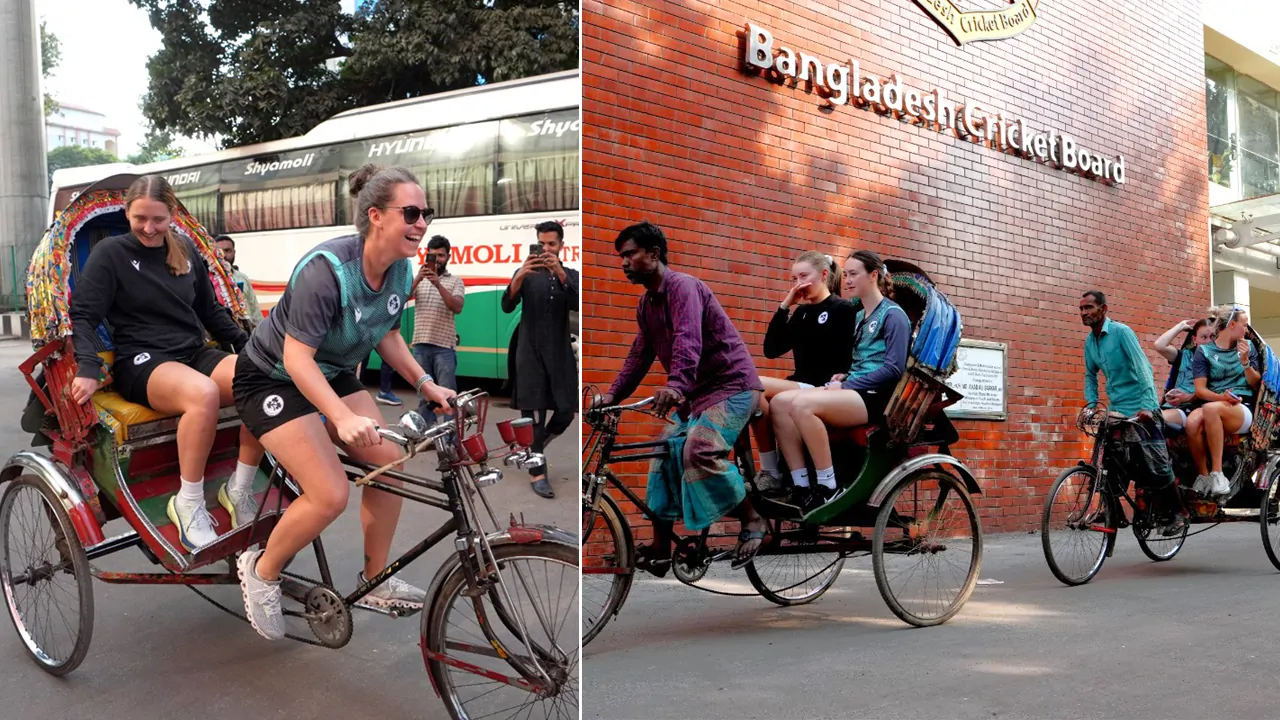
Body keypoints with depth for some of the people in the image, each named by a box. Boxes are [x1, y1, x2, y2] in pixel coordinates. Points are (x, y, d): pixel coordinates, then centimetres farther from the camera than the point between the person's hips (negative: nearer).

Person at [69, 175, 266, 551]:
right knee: (203, 393, -40)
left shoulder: (185, 250, 13)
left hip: (196, 354, 5)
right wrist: (87, 368, -20)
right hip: (142, 362, -5)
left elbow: (211, 311, 22)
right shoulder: (110, 252, 0)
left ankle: (239, 490, -12)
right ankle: (188, 504, -25)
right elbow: (82, 316, -4)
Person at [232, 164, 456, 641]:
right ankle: (262, 572, 9)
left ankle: (376, 581, 13)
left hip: (331, 374, 8)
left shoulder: (400, 270, -8)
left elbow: (386, 334, 8)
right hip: (274, 378, -8)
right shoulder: (327, 269, -32)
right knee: (331, 496, -18)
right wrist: (343, 418, -44)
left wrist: (426, 384, -4)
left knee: (390, 463, -5)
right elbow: (297, 357, -33)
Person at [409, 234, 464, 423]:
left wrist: (438, 284, -22)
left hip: (444, 347, -3)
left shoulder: (455, 281, 4)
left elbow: (457, 307, -12)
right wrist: (418, 278, -19)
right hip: (421, 346, 3)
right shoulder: (419, 279, 11)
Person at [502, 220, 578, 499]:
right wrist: (520, 275, -30)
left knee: (565, 413, 3)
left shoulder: (570, 275, 7)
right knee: (534, 415, -3)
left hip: (560, 354, 2)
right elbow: (507, 307, -12)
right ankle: (537, 474, 5)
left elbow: (576, 304, -13)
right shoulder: (526, 274, 3)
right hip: (531, 353, -2)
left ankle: (533, 448, 30)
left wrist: (559, 272, -29)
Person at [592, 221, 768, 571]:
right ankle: (660, 548, 9)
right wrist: (611, 396, 2)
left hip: (732, 383, -10)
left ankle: (753, 521, -10)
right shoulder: (646, 303, 12)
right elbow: (639, 355, 13)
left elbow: (688, 340, -35)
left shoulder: (682, 286, -18)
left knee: (700, 448, -29)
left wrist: (675, 385, -51)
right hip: (698, 392, 10)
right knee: (665, 453, 3)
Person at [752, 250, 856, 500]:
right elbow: (771, 350, 7)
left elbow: (850, 361, -6)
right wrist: (784, 306, 4)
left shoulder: (843, 309, 0)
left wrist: (834, 384, -21)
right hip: (800, 387, 6)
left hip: (824, 392, -6)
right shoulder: (801, 312, 18)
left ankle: (772, 475, -20)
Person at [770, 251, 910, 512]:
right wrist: (844, 377, 4)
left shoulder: (893, 314, -2)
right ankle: (801, 488, -19)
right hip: (854, 391, 8)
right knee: (780, 403, -15)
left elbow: (894, 369, -12)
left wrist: (846, 385, -15)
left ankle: (827, 489, -25)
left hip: (876, 397, -8)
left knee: (803, 404, -32)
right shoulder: (859, 317, 22)